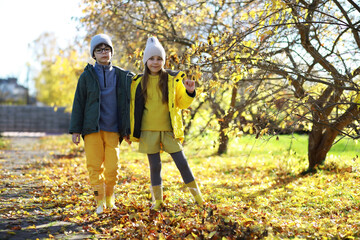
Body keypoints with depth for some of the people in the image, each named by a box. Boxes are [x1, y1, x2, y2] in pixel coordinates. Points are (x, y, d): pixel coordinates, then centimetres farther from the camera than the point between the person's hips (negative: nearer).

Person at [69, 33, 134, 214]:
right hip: (92, 129, -1)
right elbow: (79, 103, 6)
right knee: (94, 166, -5)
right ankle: (100, 201, 8)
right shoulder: (87, 76, 6)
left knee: (112, 167, -3)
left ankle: (109, 197, 20)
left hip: (112, 129, 1)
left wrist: (127, 129, 9)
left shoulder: (121, 76, 10)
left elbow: (126, 104, 13)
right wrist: (75, 130, 0)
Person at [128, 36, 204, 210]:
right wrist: (131, 131, 9)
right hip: (148, 131, 1)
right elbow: (134, 107, 11)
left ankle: (196, 194, 14)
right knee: (154, 165, 6)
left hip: (169, 130, 0)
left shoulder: (173, 79, 3)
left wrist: (189, 92, -13)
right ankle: (157, 199, 18)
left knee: (181, 162, -1)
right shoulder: (139, 82, 5)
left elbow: (181, 103, 7)